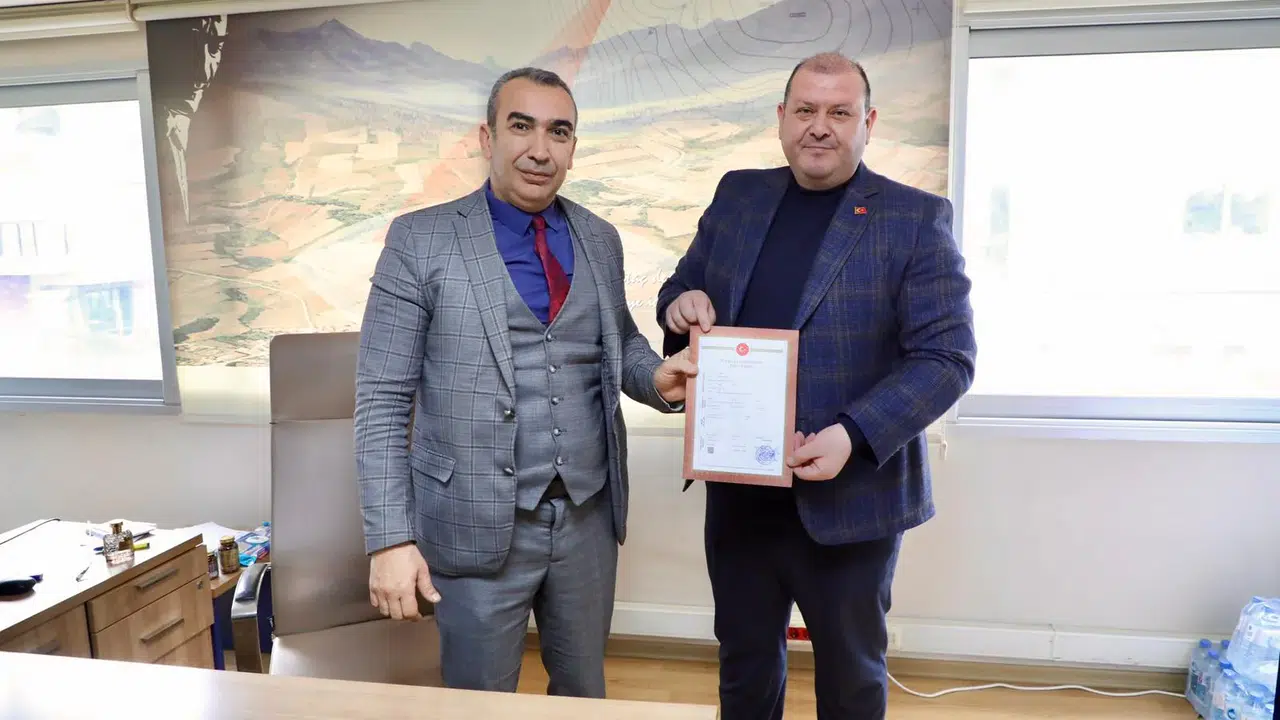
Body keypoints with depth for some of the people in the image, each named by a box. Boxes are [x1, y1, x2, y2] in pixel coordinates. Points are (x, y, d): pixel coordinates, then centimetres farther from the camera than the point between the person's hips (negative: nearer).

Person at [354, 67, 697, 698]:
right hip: (478, 524, -3)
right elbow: (381, 400, -9)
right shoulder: (421, 240, -7)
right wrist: (391, 537, -13)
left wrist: (655, 377, -7)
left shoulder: (601, 240, 6)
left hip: (589, 515, 4)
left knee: (584, 691, 22)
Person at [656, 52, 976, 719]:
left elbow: (946, 356, -11)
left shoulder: (916, 218, -8)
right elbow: (680, 286, 15)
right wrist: (681, 304, -10)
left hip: (849, 498, -3)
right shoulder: (737, 195, 5)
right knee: (744, 664, 21)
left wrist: (854, 437, -25)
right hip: (738, 492, 4)